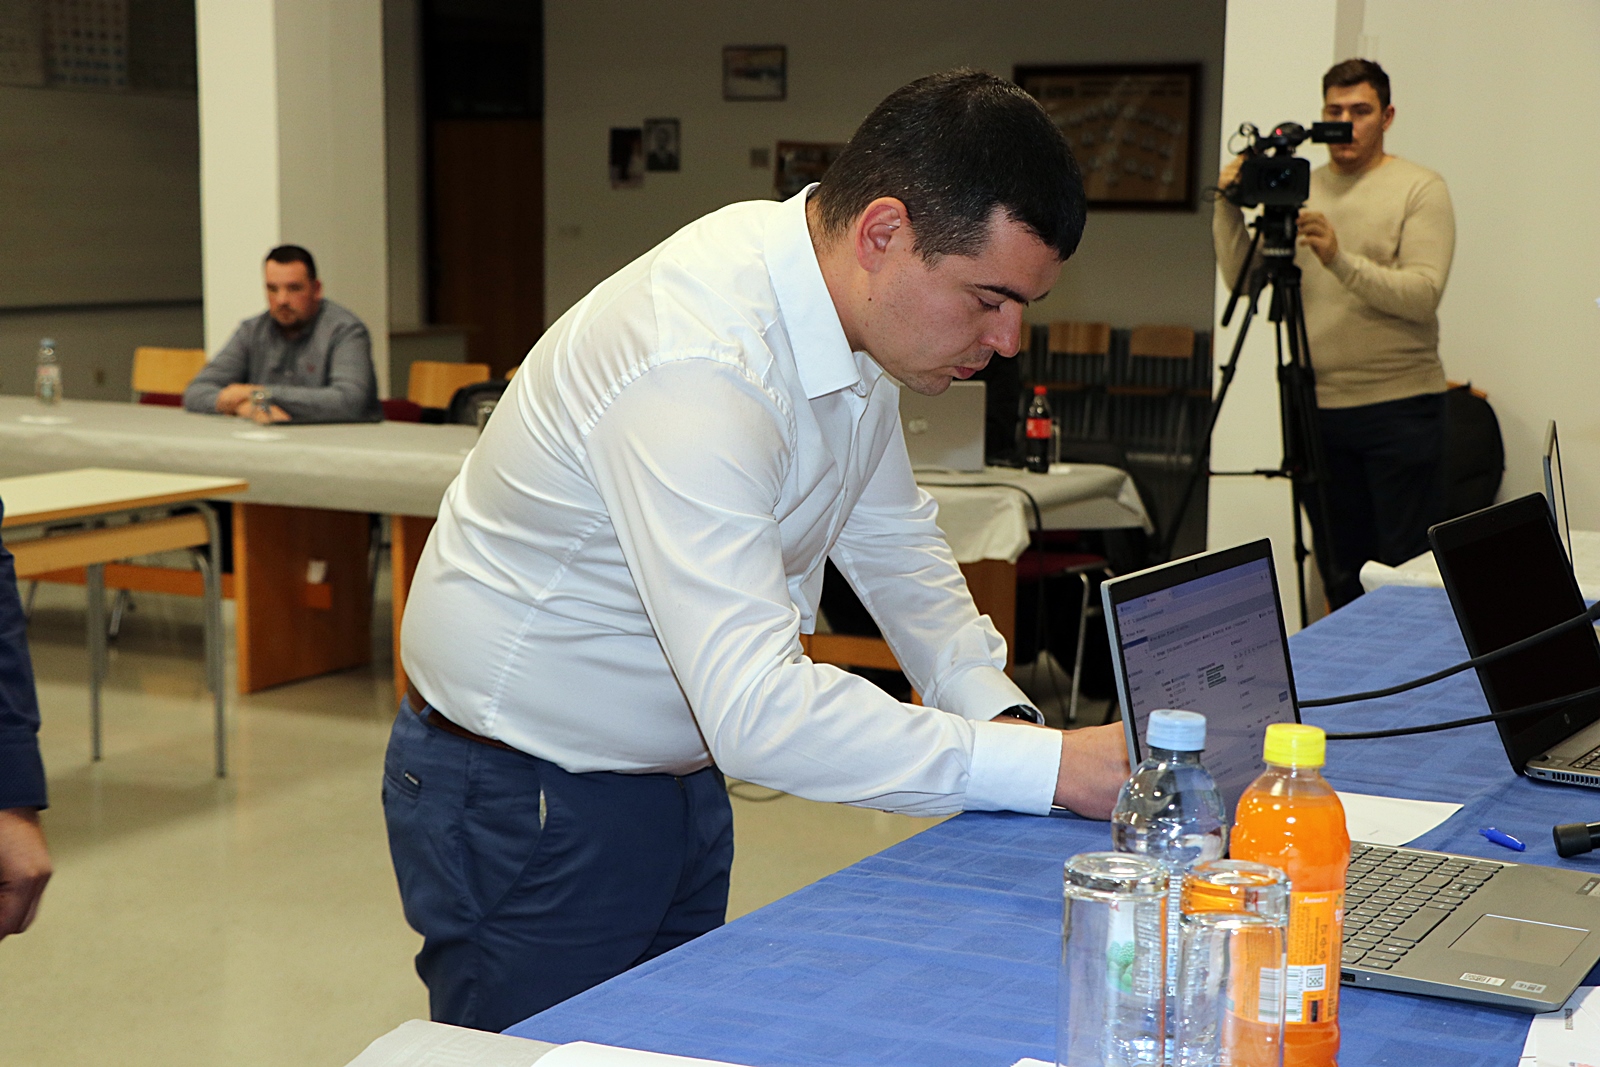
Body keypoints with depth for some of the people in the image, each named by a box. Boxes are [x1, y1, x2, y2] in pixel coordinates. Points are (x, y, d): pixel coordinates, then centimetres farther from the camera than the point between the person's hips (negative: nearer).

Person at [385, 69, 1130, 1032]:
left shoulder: (856, 314, -4)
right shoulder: (697, 366, -34)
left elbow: (892, 538, 12)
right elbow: (758, 710, -40)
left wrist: (1001, 711, -3)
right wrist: (1051, 767, -36)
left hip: (677, 771, 8)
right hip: (527, 802, -8)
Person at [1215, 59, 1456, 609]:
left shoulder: (1420, 188, -2)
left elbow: (1422, 295, -15)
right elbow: (1243, 279, 6)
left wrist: (1341, 260, -27)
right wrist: (1229, 208, -7)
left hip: (1399, 407, -4)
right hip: (1317, 407, 4)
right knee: (1340, 575, 11)